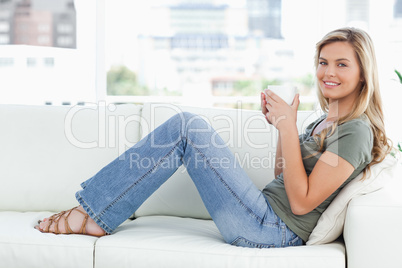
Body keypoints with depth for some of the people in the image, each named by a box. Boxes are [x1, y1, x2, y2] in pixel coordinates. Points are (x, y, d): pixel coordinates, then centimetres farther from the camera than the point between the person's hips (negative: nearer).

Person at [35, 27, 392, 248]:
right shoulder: (326, 121, 17)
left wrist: (289, 127, -17)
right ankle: (94, 216, -1)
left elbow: (301, 202, -17)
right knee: (186, 125, 0)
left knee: (189, 128, -17)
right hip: (267, 219, 9)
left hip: (273, 231, -9)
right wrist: (281, 125, 8)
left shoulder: (356, 131, -11)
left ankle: (91, 214, -9)